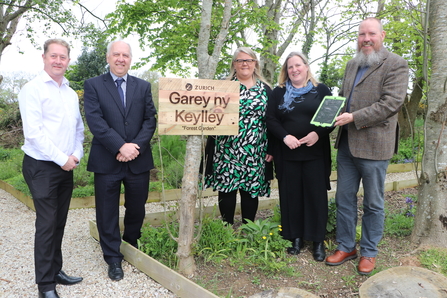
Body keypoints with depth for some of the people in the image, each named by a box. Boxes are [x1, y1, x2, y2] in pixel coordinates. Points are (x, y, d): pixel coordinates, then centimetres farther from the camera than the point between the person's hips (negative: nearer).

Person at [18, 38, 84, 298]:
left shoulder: (71, 94, 14)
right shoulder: (33, 89, -7)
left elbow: (79, 129, 17)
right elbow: (34, 132, -15)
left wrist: (76, 155, 0)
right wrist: (62, 159, -15)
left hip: (67, 167, 6)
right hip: (42, 167, -6)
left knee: (59, 222, 13)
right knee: (47, 224, -3)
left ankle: (56, 270, 27)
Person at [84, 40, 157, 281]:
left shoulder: (143, 86, 10)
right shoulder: (93, 85, 2)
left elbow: (150, 119, 2)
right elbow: (94, 120, -9)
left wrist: (136, 146, -13)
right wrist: (120, 146, -18)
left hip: (138, 159, 3)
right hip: (107, 160, -2)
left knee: (137, 208, 13)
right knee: (107, 212, 6)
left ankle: (131, 245, 38)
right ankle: (113, 259, 21)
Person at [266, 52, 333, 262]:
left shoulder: (321, 90, 8)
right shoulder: (279, 92, 10)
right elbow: (271, 120, 3)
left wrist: (318, 133, -14)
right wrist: (285, 136, -14)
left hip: (316, 152, -1)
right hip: (287, 154, 1)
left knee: (316, 195, 2)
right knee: (291, 195, 5)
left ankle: (318, 241, 14)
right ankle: (296, 238, 18)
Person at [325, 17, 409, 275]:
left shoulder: (396, 65, -7)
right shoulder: (352, 65, 15)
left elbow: (392, 102, -17)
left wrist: (354, 117, -20)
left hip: (373, 145, -6)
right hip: (347, 143, 7)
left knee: (373, 203, 8)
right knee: (344, 199, 13)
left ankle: (369, 253, 23)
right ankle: (346, 247, 28)